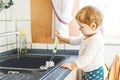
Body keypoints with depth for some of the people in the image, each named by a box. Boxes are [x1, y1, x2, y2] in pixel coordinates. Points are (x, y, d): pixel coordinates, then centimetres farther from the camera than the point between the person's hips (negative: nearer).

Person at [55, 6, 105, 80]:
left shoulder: (96, 40, -25)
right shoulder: (87, 36, 7)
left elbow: (86, 58, -28)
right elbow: (75, 40, 23)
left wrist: (73, 66, -23)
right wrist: (61, 38, 19)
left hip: (95, 73, -9)